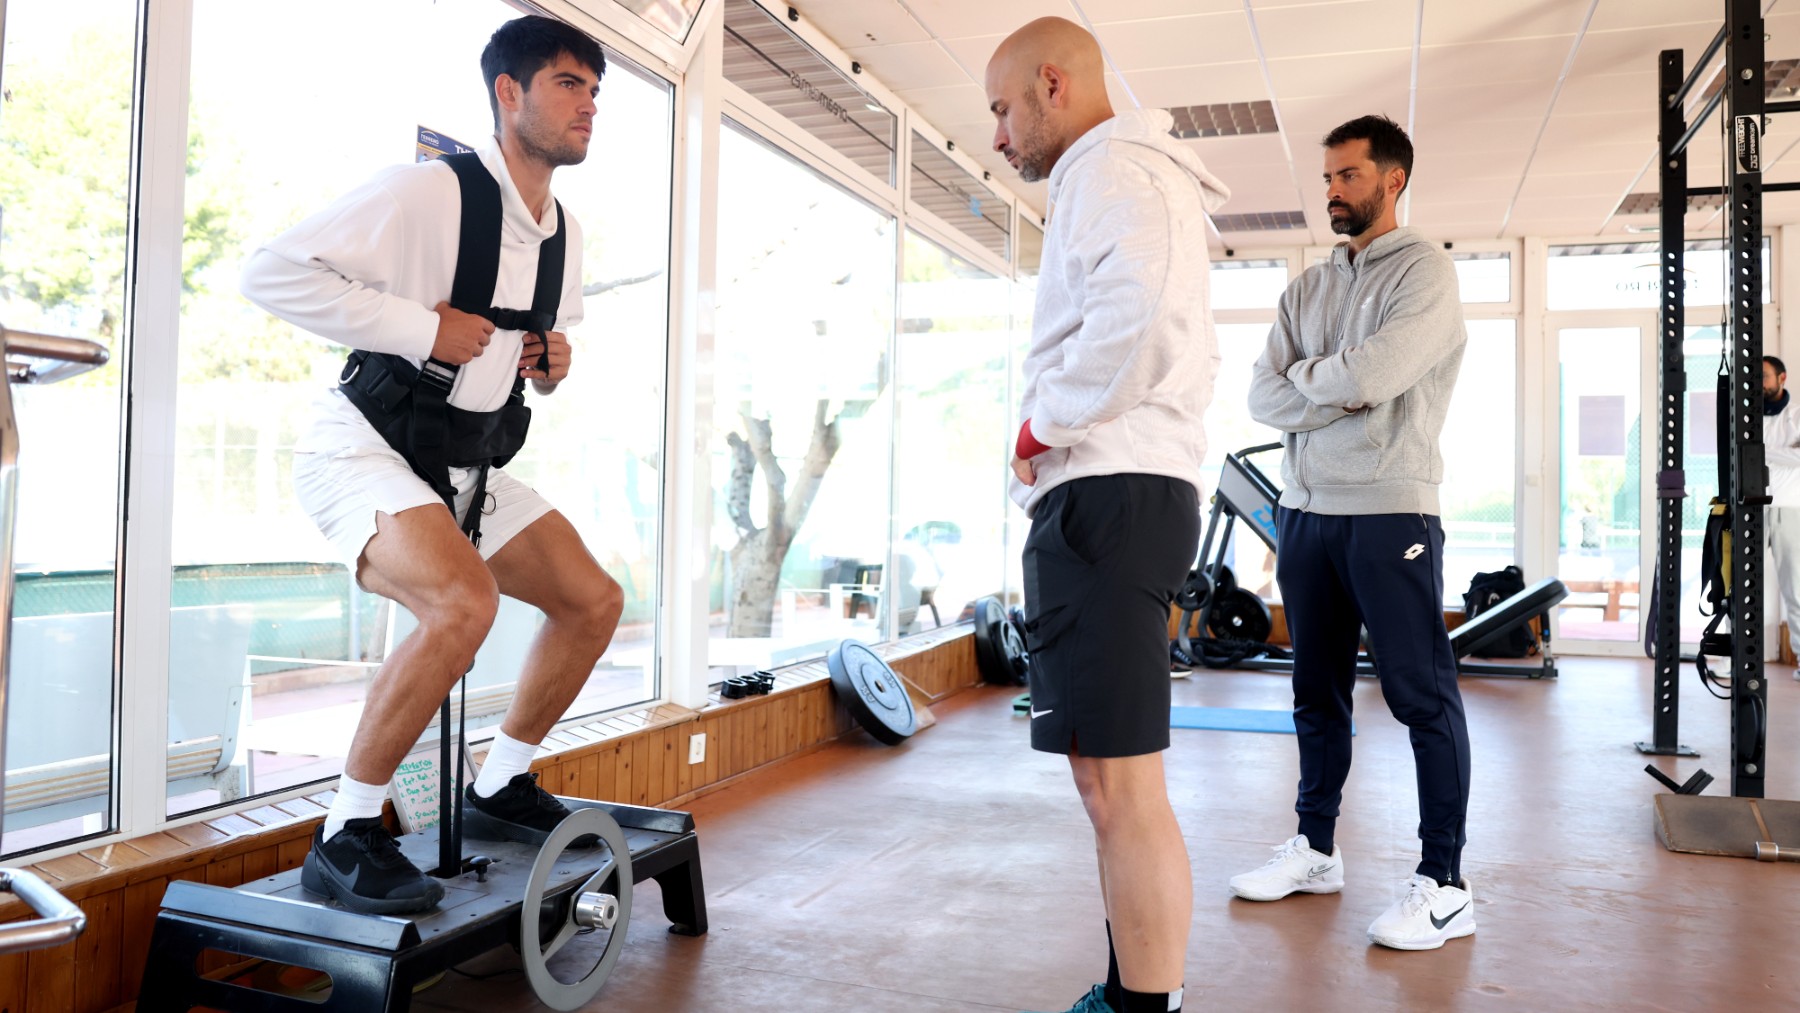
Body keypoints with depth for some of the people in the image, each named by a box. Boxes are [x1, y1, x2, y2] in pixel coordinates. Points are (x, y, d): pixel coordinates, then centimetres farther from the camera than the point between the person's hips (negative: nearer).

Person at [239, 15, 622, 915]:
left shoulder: (564, 233, 8)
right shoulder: (428, 191, -18)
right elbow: (273, 272, -23)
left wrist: (552, 364, 0)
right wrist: (422, 326, -26)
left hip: (466, 465, 9)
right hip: (363, 451, -8)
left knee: (593, 600, 3)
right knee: (464, 601, -33)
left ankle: (499, 787, 19)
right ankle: (344, 840, -17)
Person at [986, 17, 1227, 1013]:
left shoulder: (1111, 167, -5)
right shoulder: (1139, 180, 28)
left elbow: (1135, 315, -25)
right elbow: (1188, 349, 29)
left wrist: (1046, 420, -12)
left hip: (1106, 495, -11)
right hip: (1128, 493, 11)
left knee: (1122, 787, -9)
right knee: (1110, 779, 15)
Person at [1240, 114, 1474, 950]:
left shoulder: (1424, 271, -3)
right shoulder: (1307, 289, 16)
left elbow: (1369, 376, -18)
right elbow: (1263, 397, 5)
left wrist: (1306, 373, 0)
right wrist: (1338, 390, -9)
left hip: (1389, 512, -6)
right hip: (1305, 509, 7)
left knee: (1422, 695, -2)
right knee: (1317, 691, 14)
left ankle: (1445, 886, 6)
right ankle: (1316, 850, 26)